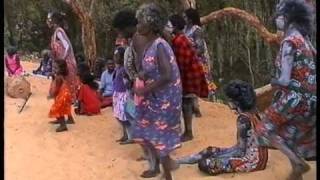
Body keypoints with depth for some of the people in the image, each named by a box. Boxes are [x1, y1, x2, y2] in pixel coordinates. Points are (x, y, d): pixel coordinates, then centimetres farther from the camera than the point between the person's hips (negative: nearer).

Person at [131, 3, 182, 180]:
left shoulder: (159, 46, -22)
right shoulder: (149, 45, 6)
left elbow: (167, 76, -28)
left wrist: (144, 90, -20)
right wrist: (143, 74, 0)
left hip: (164, 100, -9)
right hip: (153, 99, 9)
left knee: (159, 137, 1)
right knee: (146, 134, 18)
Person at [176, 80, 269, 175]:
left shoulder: (243, 119, -24)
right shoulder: (252, 111, 2)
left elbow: (241, 148, -19)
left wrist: (216, 157, -7)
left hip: (252, 160, -9)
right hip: (257, 154, 9)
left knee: (205, 164, -11)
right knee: (211, 150, 13)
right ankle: (177, 161, 24)